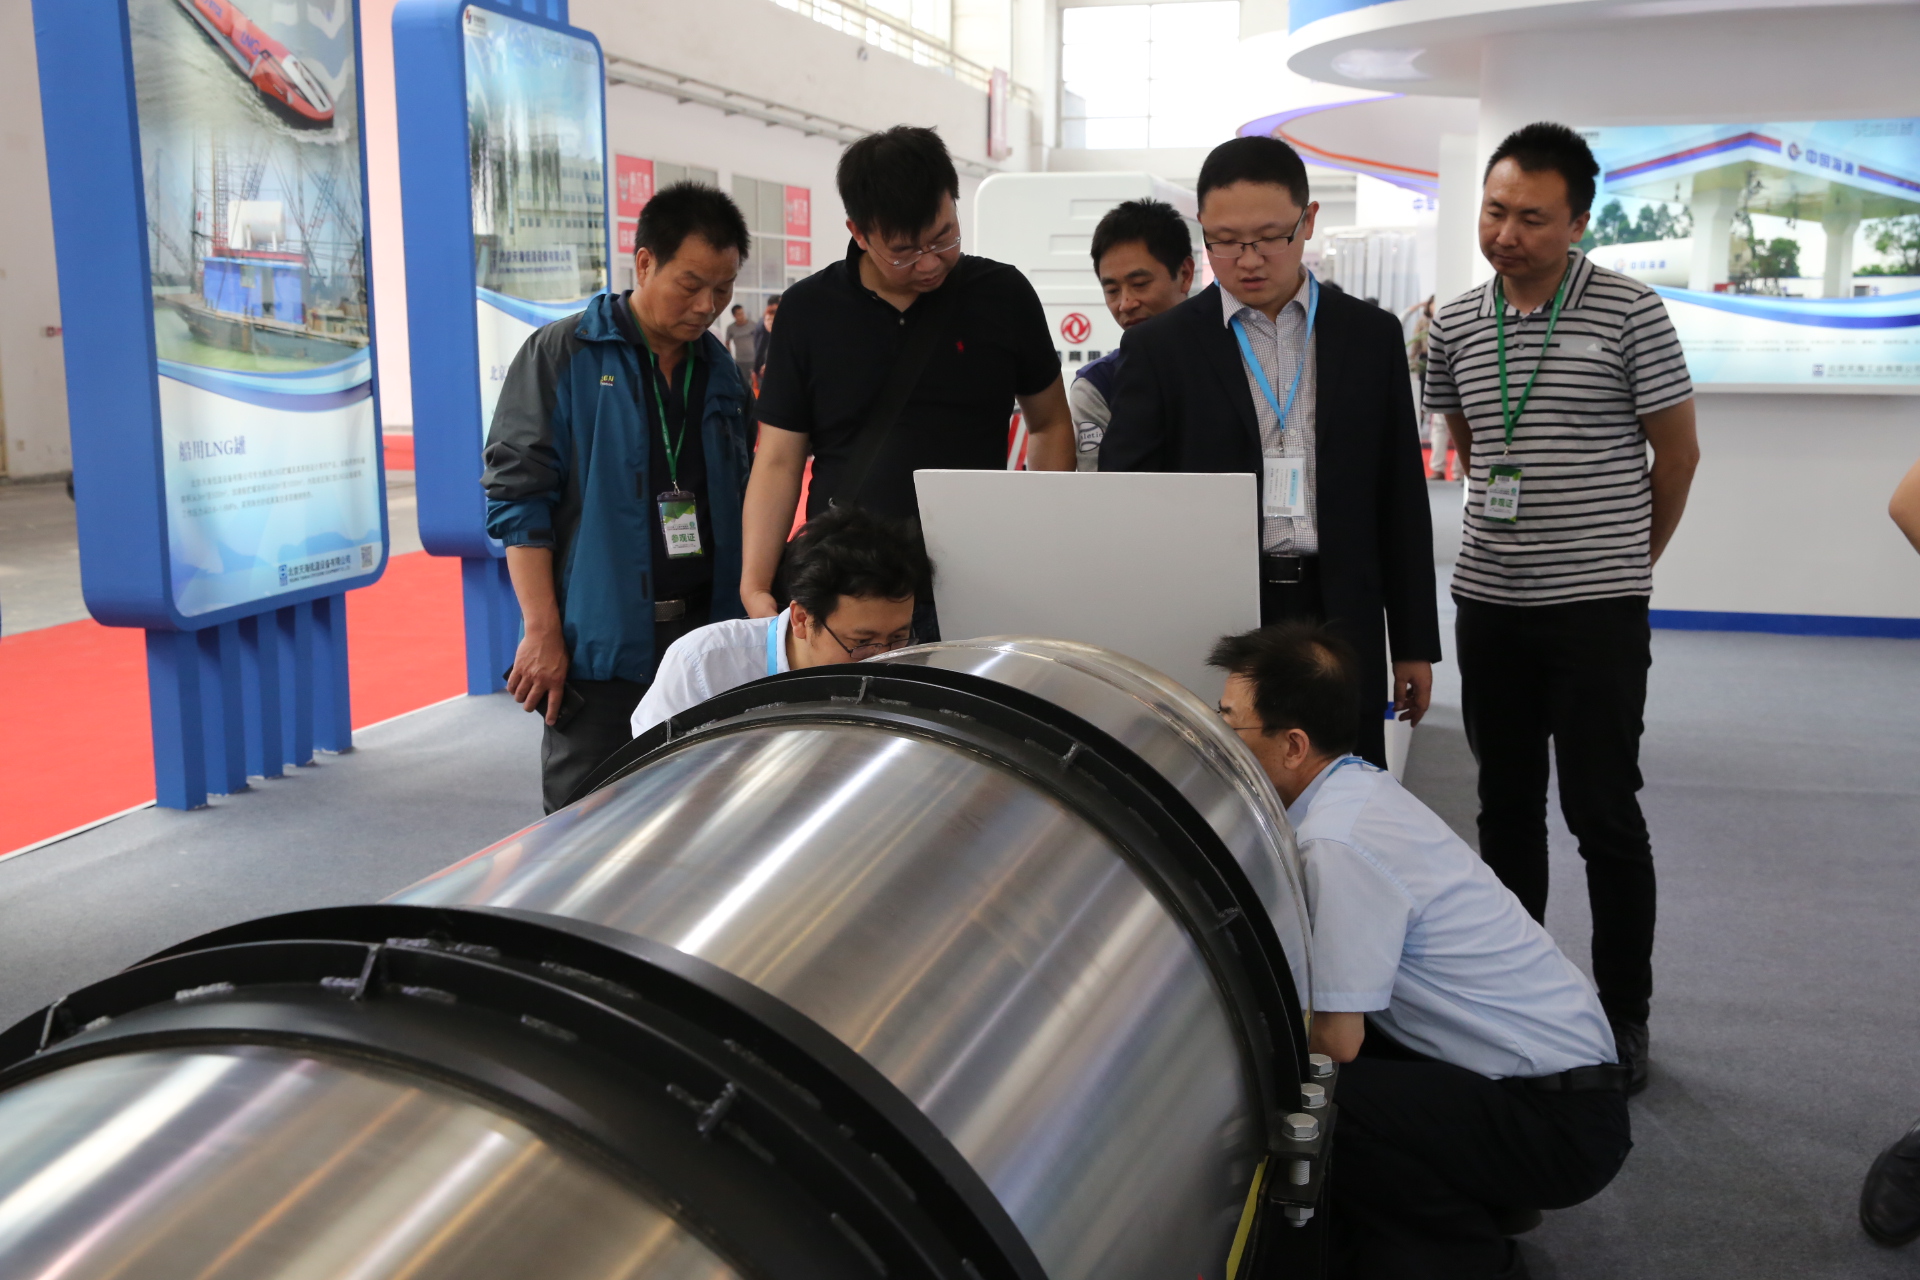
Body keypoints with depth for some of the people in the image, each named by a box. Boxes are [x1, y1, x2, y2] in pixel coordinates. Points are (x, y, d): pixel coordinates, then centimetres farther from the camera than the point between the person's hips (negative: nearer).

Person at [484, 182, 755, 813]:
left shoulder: (722, 371, 13)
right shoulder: (560, 355, -3)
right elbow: (518, 497, -7)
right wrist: (542, 633, -13)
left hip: (707, 642, 5)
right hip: (598, 647, -5)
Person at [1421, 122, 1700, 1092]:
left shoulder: (1629, 314, -7)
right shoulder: (1455, 327, 5)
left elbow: (1676, 449, 0)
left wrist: (1634, 557, 9)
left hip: (1597, 605, -4)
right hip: (1488, 601, 5)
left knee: (1603, 810, -1)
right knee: (1506, 803, 13)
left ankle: (1624, 1014, 14)